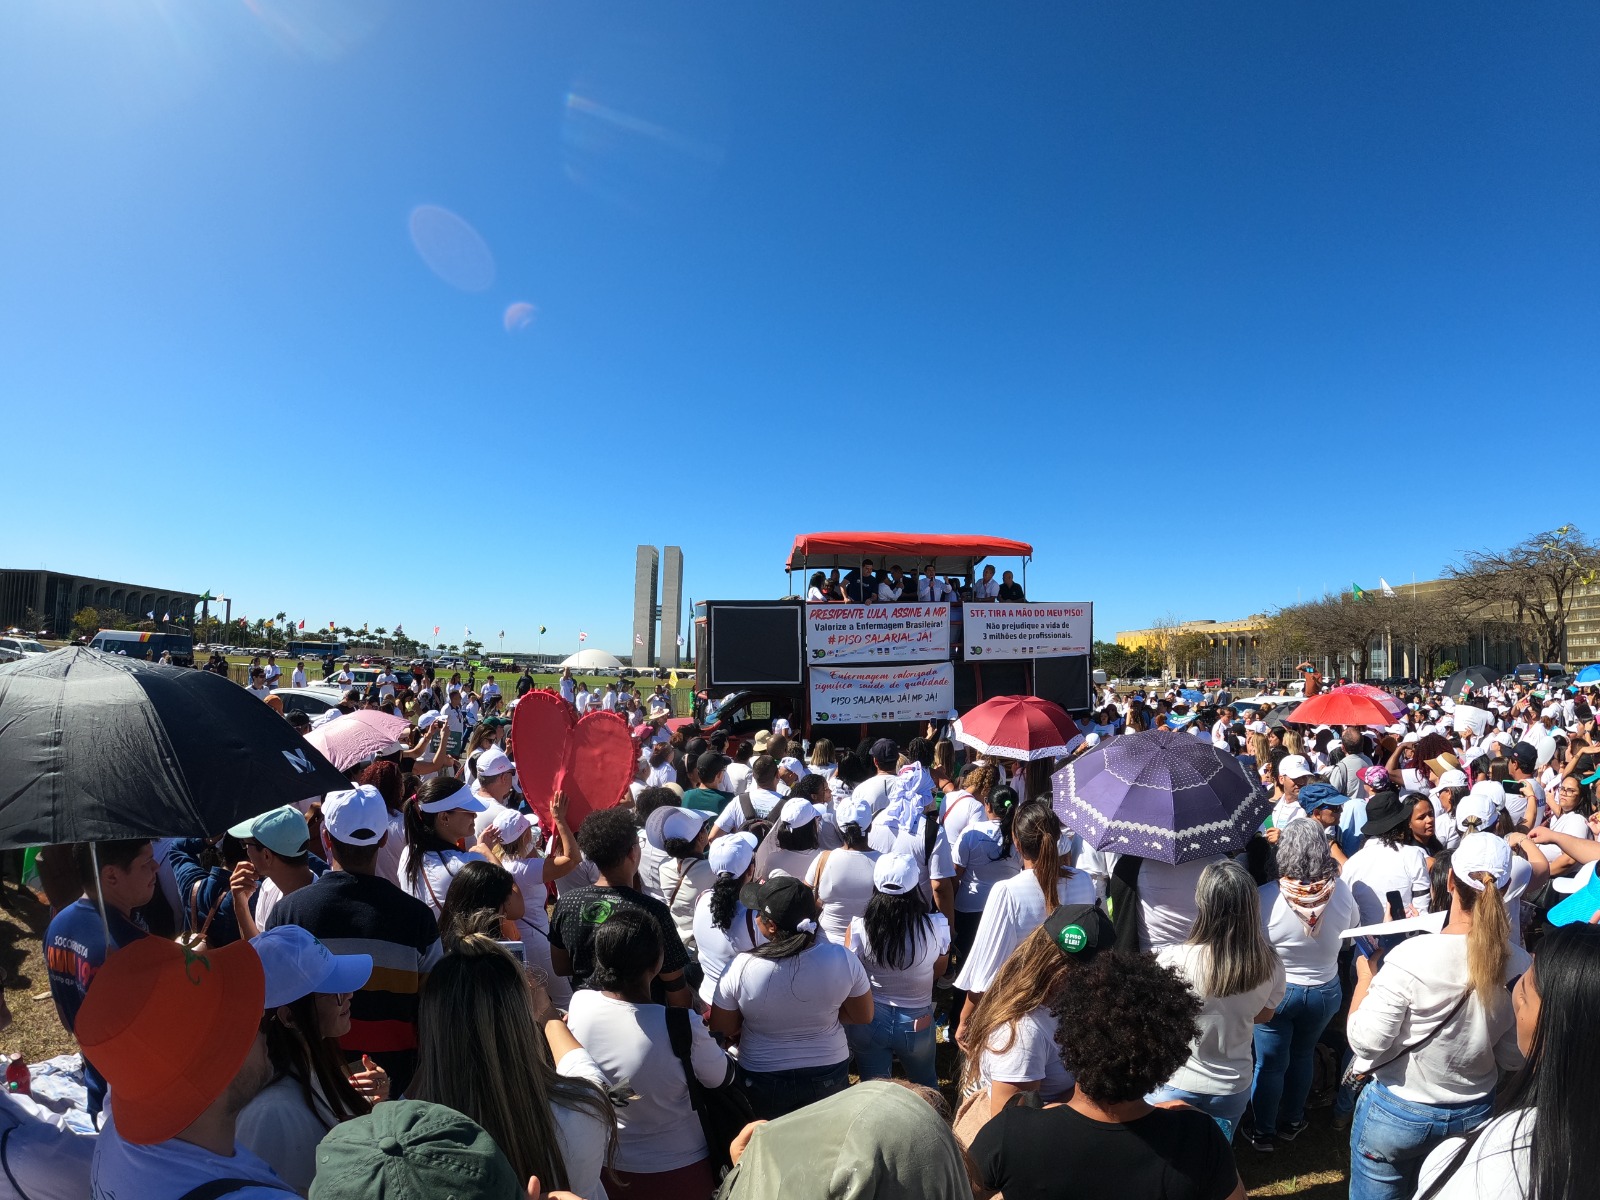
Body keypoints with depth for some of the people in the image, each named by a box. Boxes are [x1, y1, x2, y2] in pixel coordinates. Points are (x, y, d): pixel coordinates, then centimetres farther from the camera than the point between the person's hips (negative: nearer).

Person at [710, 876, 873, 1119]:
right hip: (830, 1074, 1)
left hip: (763, 1082, -1)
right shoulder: (842, 959, -23)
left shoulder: (740, 968, -27)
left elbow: (723, 1030, -11)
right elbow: (863, 1016, -8)